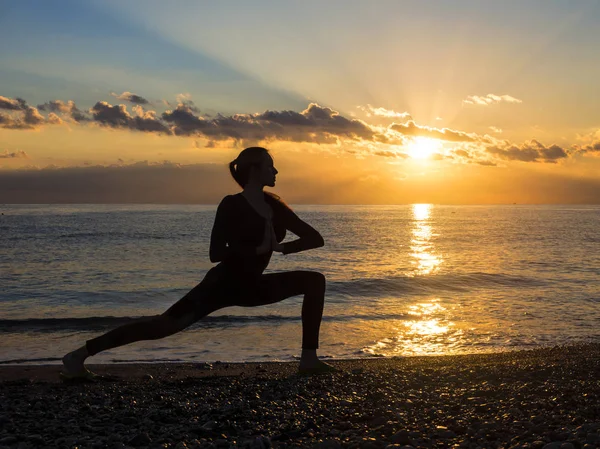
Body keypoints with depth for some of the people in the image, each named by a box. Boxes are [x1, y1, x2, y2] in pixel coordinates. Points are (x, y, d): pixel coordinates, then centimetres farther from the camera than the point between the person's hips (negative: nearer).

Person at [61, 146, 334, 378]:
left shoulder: (273, 205, 4)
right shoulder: (232, 205, -15)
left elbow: (315, 238, 6)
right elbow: (216, 254, -26)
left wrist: (283, 247, -10)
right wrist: (258, 249, -23)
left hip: (250, 286, 7)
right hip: (222, 284, -7)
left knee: (314, 281, 2)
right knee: (165, 325, -16)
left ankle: (309, 358, 0)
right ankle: (80, 355, -12)